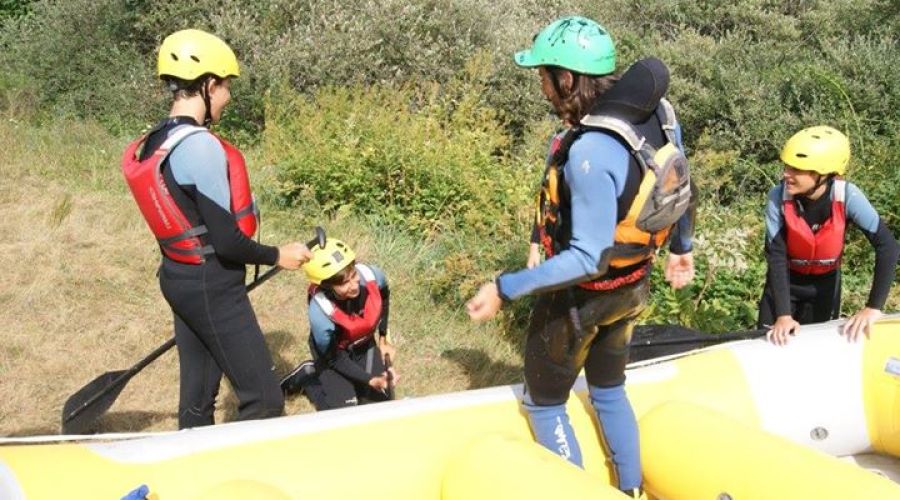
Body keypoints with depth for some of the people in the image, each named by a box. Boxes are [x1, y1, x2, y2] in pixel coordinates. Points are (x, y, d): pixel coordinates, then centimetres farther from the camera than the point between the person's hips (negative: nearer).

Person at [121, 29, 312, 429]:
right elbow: (225, 241, -22)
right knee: (263, 400, -4)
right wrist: (278, 256, -6)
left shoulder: (154, 144, 8)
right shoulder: (200, 145, -20)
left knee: (197, 397, 18)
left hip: (179, 278, 10)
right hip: (211, 286, -10)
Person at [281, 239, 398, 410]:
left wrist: (383, 339, 2)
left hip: (365, 344, 4)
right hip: (333, 350, -4)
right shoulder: (321, 315, -41)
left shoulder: (372, 276, -32)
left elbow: (384, 298, -3)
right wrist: (370, 380, -31)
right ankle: (307, 376, 16)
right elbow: (335, 359, -22)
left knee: (383, 401, 0)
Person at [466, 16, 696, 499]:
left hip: (582, 296, -8)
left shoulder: (590, 154, -35)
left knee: (543, 403, 16)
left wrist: (505, 289, -28)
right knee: (609, 391, 28)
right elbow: (682, 186, 6)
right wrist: (681, 248, 22)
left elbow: (587, 259, -33)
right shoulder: (657, 111, -10)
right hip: (631, 285, 8)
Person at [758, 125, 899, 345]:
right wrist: (783, 314, -33)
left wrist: (873, 307, -33)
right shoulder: (778, 196, -27)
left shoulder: (846, 196, -28)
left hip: (825, 284, 1)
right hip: (785, 281, 0)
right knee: (772, 343, -3)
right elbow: (776, 256, -25)